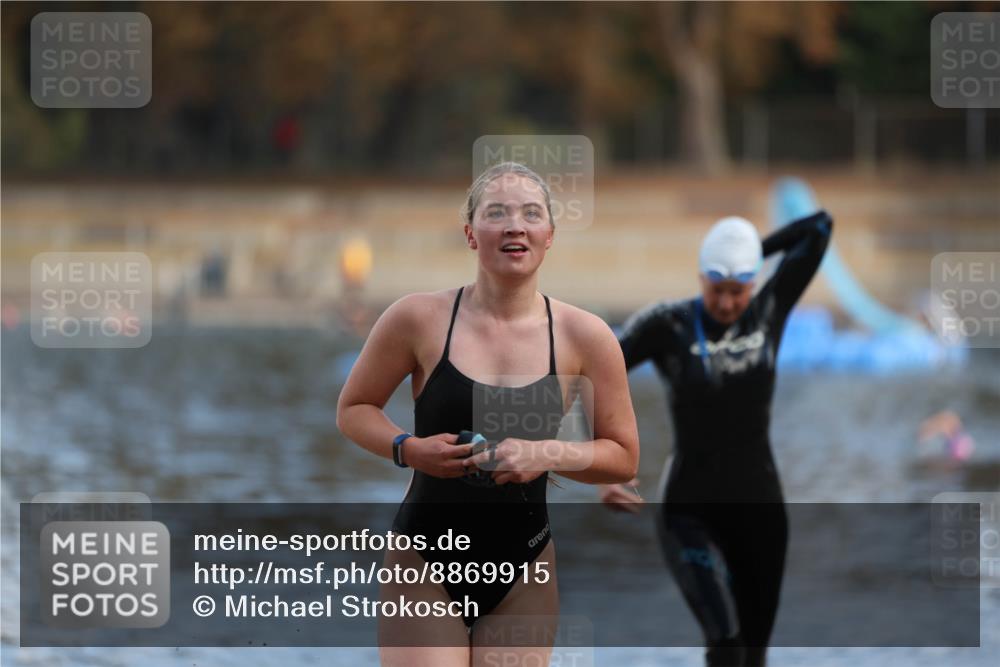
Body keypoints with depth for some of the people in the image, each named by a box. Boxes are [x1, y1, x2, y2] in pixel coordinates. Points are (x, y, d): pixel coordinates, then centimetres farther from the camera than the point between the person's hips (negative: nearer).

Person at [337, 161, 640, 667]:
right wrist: (408, 448, -14)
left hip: (524, 571, 2)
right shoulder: (420, 319, -7)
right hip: (425, 563, -2)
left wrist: (549, 455, -15)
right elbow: (353, 410, 6)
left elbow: (624, 458, 4)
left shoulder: (584, 337, -3)